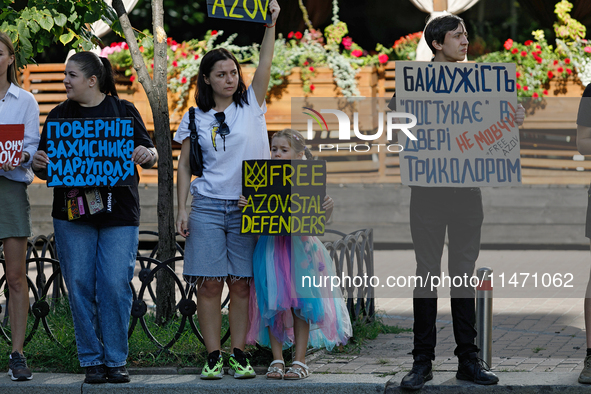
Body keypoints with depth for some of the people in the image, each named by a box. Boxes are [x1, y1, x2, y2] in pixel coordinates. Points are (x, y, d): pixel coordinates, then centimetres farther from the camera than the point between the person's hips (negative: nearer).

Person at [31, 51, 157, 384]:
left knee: (116, 286, -7)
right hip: (73, 212, 2)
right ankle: (92, 360, 6)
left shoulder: (124, 111, 7)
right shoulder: (59, 116, 11)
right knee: (80, 286, -2)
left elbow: (152, 157, 6)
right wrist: (38, 164, -12)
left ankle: (116, 361, 2)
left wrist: (147, 154, -17)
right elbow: (45, 169, 11)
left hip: (119, 214, -2)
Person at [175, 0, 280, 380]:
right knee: (209, 284, -4)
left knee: (242, 284, -1)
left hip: (247, 206, 0)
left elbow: (265, 64, -5)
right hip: (207, 207, 0)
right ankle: (213, 357, 1)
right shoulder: (195, 119, 8)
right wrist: (182, 209, 1)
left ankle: (239, 355, 5)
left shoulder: (251, 106, 7)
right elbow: (185, 166, 9)